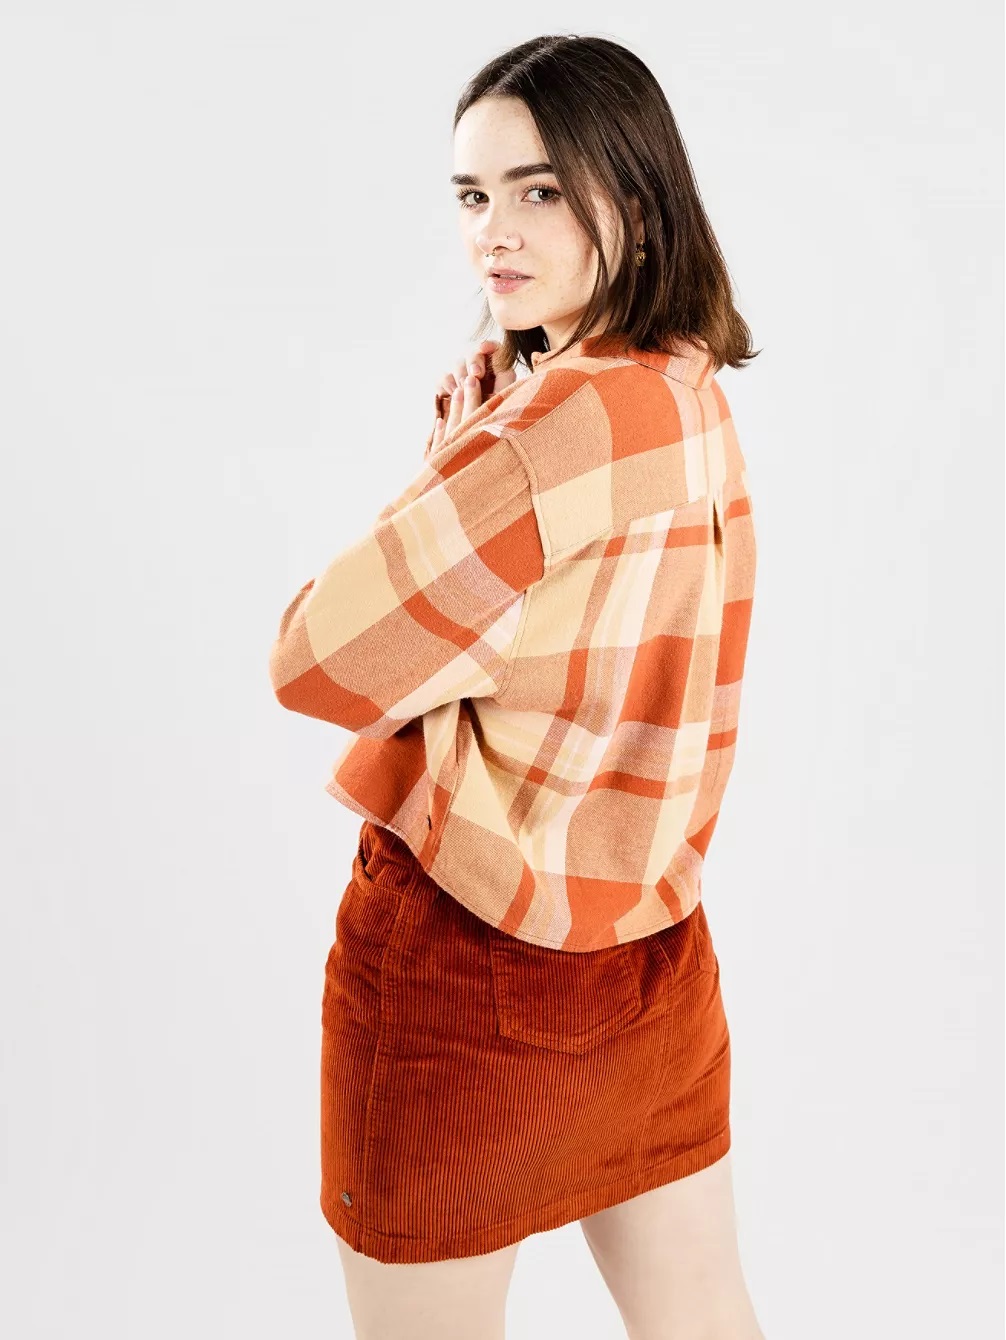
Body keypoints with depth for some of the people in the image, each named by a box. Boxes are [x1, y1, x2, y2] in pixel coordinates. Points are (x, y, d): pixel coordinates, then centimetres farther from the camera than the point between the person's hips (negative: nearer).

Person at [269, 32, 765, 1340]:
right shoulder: (694, 399, 5)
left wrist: (452, 458, -2)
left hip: (466, 960, -8)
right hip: (653, 950, 8)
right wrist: (480, 434, -5)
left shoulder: (567, 416, -23)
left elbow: (315, 662, -17)